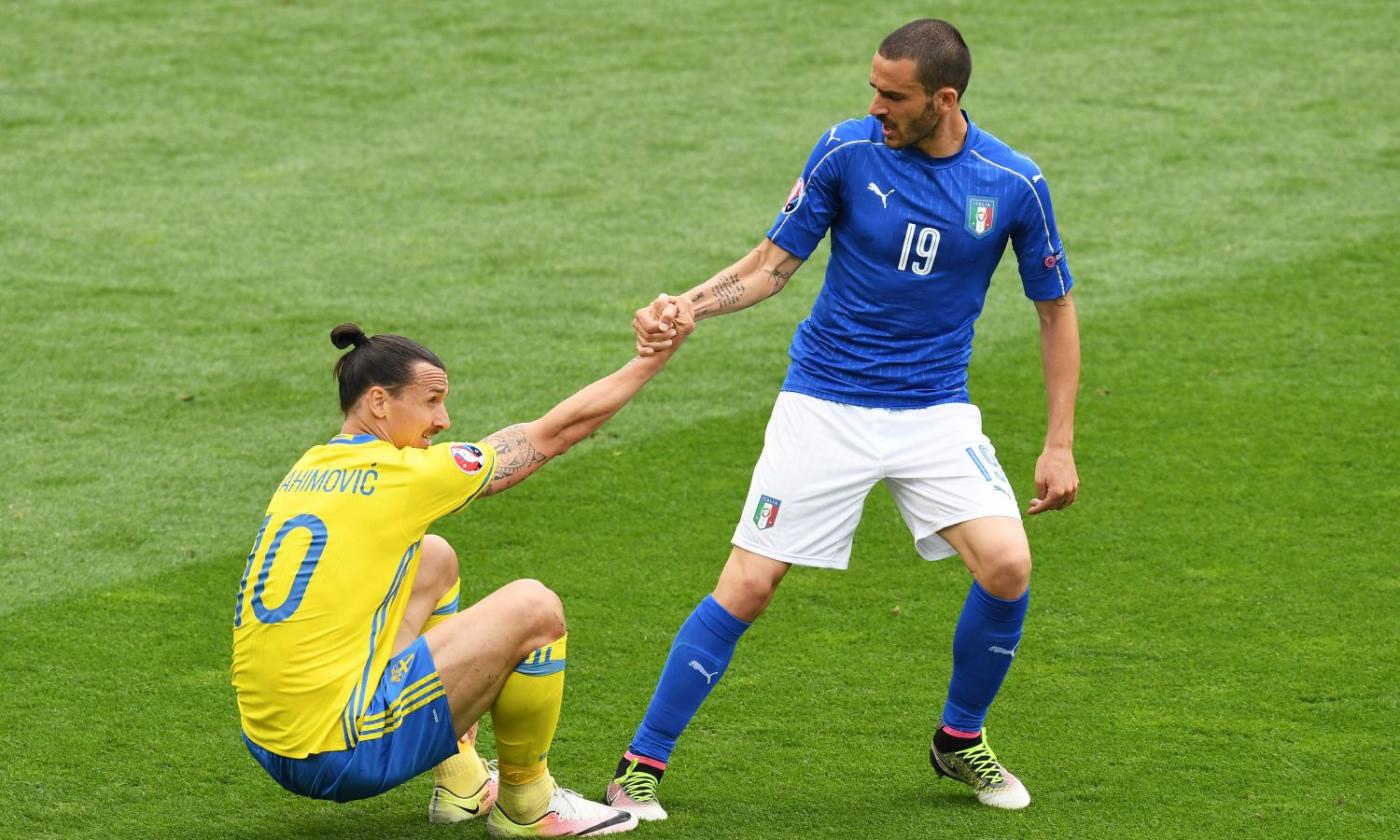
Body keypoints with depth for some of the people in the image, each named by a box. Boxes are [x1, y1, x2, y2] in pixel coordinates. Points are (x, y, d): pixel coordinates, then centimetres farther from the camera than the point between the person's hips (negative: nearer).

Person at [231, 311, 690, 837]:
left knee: (433, 559, 25)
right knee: (534, 608, -3)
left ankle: (461, 785, 28)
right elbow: (552, 434, 1)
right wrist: (651, 361, 11)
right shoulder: (402, 474, -10)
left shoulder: (310, 468, 10)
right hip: (341, 757, -8)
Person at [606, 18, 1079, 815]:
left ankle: (961, 739, 9)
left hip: (936, 412, 1)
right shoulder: (848, 150, -9)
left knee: (1008, 567, -17)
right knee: (747, 587, -8)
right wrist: (688, 307, -20)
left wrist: (1061, 444, 3)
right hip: (824, 405, -1)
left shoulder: (1014, 183, -7)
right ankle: (641, 769, 4)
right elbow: (771, 264, -1)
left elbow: (1056, 308, 5)